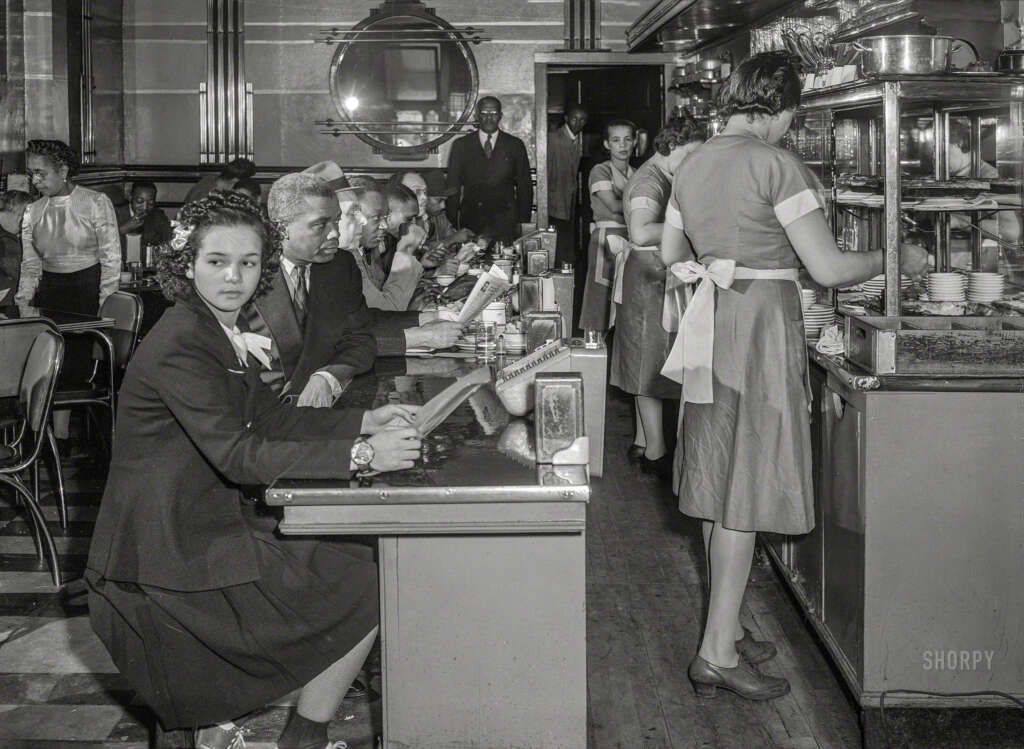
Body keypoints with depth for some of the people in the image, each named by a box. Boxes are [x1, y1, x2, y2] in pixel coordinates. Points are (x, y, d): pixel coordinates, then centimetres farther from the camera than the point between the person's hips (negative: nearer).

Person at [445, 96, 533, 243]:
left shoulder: (515, 145, 10)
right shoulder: (461, 145, 10)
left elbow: (525, 186, 10)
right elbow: (453, 186, 8)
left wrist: (523, 222, 2)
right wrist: (452, 222, 1)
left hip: (505, 223, 0)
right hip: (471, 221, 0)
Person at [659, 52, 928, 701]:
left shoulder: (693, 166, 10)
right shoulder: (777, 164, -14)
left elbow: (672, 254, 23)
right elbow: (828, 268, -16)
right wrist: (897, 259, -1)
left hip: (711, 323, 8)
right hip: (761, 324, -8)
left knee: (722, 482, 14)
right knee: (746, 486, -3)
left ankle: (728, 630, 24)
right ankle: (719, 652, 1)